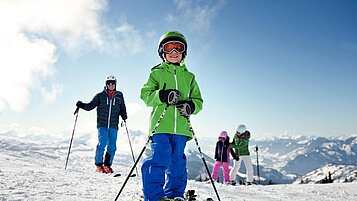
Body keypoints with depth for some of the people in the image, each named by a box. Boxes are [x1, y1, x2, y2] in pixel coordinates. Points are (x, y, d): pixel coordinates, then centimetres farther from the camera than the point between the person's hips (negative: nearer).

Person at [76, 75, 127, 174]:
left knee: (112, 146, 1)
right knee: (102, 144, -12)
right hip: (102, 125, -2)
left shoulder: (119, 96, 11)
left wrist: (124, 115, -3)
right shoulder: (100, 96, 5)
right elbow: (90, 106, 6)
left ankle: (107, 165, 16)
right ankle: (99, 165, 3)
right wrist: (81, 105, -11)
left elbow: (122, 109, 17)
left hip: (113, 126, 2)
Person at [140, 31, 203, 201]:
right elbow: (145, 94, 2)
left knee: (177, 163, 8)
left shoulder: (189, 77, 18)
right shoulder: (157, 73, 11)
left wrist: (190, 106, -7)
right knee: (160, 160, -13)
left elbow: (198, 101, 16)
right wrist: (162, 96, -17)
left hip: (181, 127, 3)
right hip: (160, 125, -3)